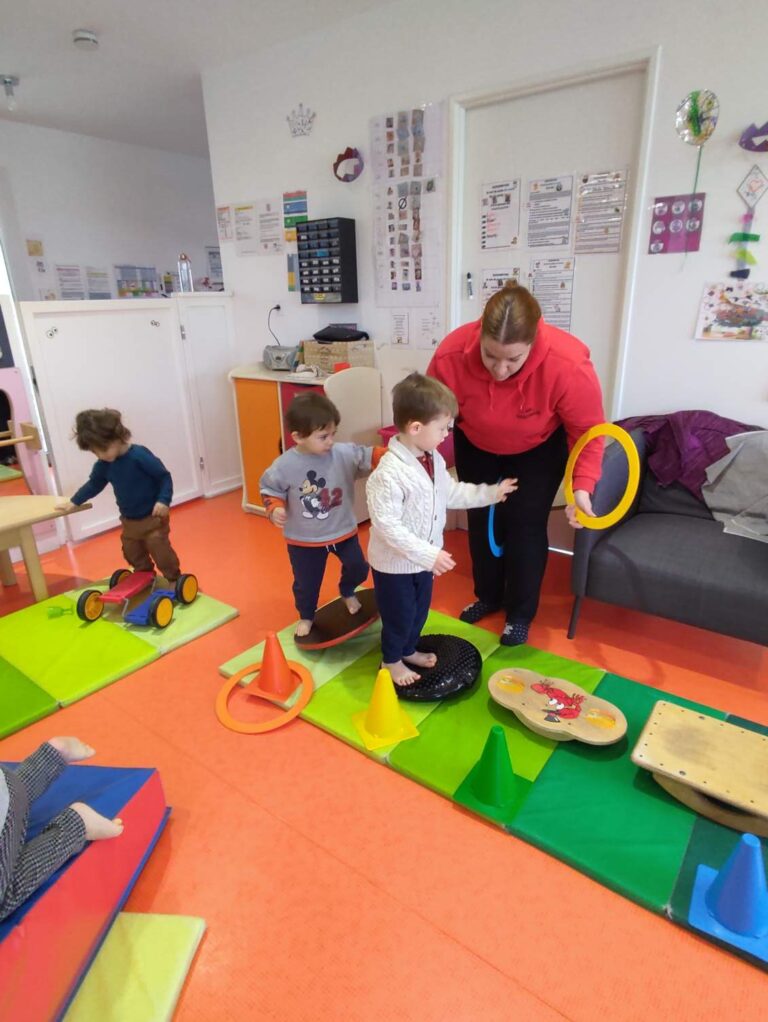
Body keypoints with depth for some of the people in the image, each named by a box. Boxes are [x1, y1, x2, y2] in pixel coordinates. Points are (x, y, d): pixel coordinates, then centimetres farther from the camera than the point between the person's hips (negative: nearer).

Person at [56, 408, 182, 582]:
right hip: (129, 521, 7)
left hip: (153, 518, -7)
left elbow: (164, 477, -19)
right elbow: (94, 484, 15)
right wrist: (74, 502, 15)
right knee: (134, 556, 16)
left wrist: (163, 501, -31)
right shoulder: (103, 465, -2)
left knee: (161, 552, -3)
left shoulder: (140, 456, -23)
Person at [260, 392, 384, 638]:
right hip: (303, 539, -1)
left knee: (358, 568, 15)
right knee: (306, 582, 15)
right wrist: (275, 509, -25)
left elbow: (368, 456, -16)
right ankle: (306, 616, 46)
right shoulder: (284, 465, -19)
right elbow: (270, 490, -7)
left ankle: (347, 593, 51)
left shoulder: (345, 454, -17)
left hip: (343, 531, 2)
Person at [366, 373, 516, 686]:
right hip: (394, 563, -8)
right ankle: (392, 660, 39)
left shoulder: (434, 460, -3)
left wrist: (491, 493, 13)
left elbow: (451, 492, 13)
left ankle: (409, 650, 51)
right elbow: (387, 525, -31)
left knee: (420, 611, 26)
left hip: (423, 558, 8)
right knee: (399, 616, 13)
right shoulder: (390, 473, -32)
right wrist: (428, 555, -31)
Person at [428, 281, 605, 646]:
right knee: (481, 519, 10)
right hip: (476, 445, 2)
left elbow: (587, 430, -22)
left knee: (525, 522, -4)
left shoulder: (569, 365, -38)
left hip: (540, 448, -2)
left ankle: (520, 613, 16)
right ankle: (488, 596, 33)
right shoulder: (450, 356, -34)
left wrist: (583, 485, -31)